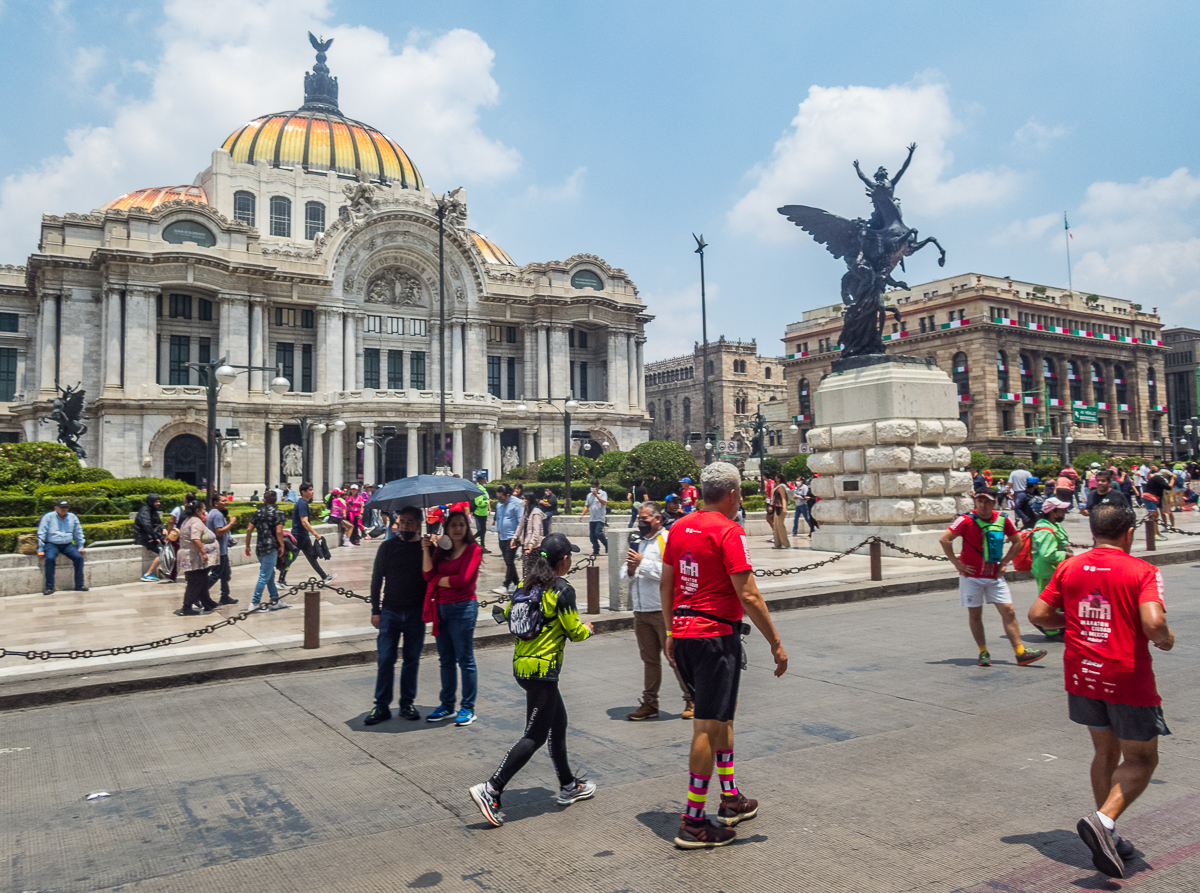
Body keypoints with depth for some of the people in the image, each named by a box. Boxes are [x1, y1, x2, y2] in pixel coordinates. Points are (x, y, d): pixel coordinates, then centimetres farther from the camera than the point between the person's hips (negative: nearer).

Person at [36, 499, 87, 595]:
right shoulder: (48, 517, 0)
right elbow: (41, 534, -1)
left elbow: (78, 533, 18)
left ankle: (79, 585, -11)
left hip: (68, 544, 3)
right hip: (52, 544, -3)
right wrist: (40, 550, -7)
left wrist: (80, 547, 12)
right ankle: (49, 588, -27)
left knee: (79, 557, -20)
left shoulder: (72, 517, 11)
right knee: (50, 558, -33)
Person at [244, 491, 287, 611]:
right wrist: (281, 546, -5)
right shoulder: (277, 513, -7)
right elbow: (279, 531, -16)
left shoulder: (257, 512, 9)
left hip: (259, 547, 7)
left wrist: (247, 546, 15)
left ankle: (275, 601, 22)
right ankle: (254, 603, -3)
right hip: (271, 548, -7)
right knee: (264, 576, -3)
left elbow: (249, 529, 7)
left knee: (270, 575, 16)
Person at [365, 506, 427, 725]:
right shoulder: (388, 547, 2)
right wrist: (375, 610, 2)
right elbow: (377, 579, 5)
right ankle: (382, 706, 11)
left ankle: (407, 704, 20)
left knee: (411, 660, 8)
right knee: (385, 659, 0)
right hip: (390, 612, 0)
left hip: (416, 614, 0)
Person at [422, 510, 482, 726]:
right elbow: (429, 575, -1)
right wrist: (427, 549, -6)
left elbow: (462, 580, -15)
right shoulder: (441, 548, 12)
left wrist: (439, 580, -2)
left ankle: (468, 708, 9)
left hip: (463, 607, -6)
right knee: (446, 660, 14)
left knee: (465, 660, 0)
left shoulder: (473, 549, -6)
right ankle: (447, 705, 25)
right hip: (440, 608, 6)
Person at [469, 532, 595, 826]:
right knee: (535, 736, -2)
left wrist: (501, 610, 35)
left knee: (558, 723, 20)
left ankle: (568, 786, 32)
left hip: (522, 664, 9)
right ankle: (491, 790, -7)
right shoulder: (563, 591, -15)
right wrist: (588, 629, 11)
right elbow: (575, 631, -10)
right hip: (542, 669, -9)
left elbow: (505, 613, 14)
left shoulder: (529, 583, 6)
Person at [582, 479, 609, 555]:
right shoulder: (589, 495, 16)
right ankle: (596, 550, 11)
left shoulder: (603, 493, 0)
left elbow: (604, 503, -15)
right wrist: (582, 513, 2)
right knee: (592, 535, 3)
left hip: (600, 518, -6)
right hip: (591, 519, 6)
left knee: (598, 533, -18)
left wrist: (596, 495, -21)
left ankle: (607, 545, 2)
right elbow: (587, 505, 17)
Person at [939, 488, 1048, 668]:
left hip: (995, 576, 3)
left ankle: (1020, 653, 3)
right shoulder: (967, 520, -11)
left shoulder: (1002, 520, 2)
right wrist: (957, 563, -14)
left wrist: (1004, 562, 7)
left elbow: (1017, 541, 17)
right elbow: (945, 539, -17)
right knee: (975, 614, 4)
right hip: (971, 575, -3)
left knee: (1008, 612, -1)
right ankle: (983, 653, 16)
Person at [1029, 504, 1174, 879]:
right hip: (1127, 679, -5)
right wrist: (1166, 639, -2)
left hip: (1082, 676, 5)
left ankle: (1106, 838, 25)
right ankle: (1103, 820, -8)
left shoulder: (1069, 567, 2)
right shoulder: (1142, 571, -10)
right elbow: (1153, 624, -24)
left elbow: (1038, 614, 1)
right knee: (1141, 759, 12)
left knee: (1106, 753, 21)